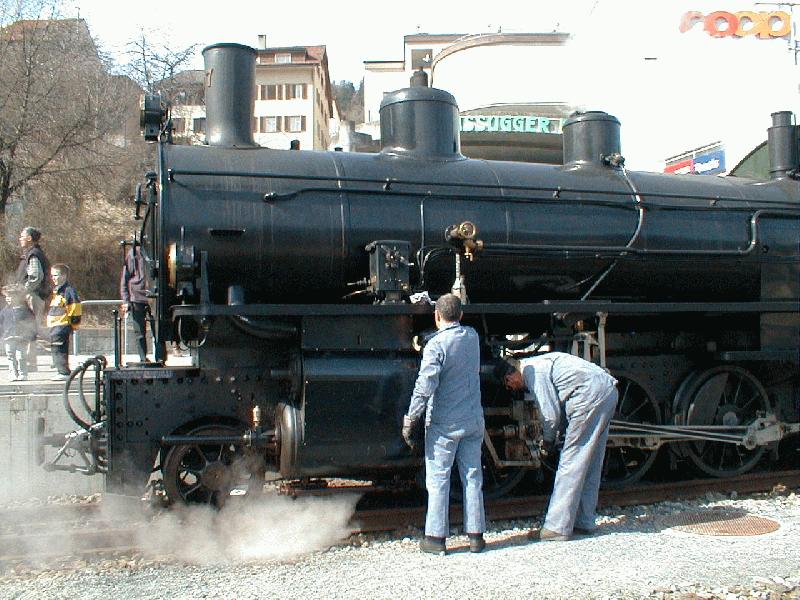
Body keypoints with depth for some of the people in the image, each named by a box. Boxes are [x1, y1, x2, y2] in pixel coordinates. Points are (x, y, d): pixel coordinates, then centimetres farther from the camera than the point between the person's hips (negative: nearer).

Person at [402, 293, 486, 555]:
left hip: (444, 423, -5)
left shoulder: (436, 344, -16)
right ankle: (475, 535, 17)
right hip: (473, 420, 5)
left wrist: (410, 420, -15)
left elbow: (425, 386, -22)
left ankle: (435, 538, 9)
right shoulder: (472, 336, 3)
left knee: (438, 479, 4)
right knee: (472, 477, 12)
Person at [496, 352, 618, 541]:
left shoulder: (533, 371, -8)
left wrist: (548, 439, 8)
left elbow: (551, 414, -9)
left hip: (591, 396, -10)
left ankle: (556, 528, -5)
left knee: (570, 462, -7)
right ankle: (583, 522, 21)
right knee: (590, 464, 14)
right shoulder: (539, 364, 21)